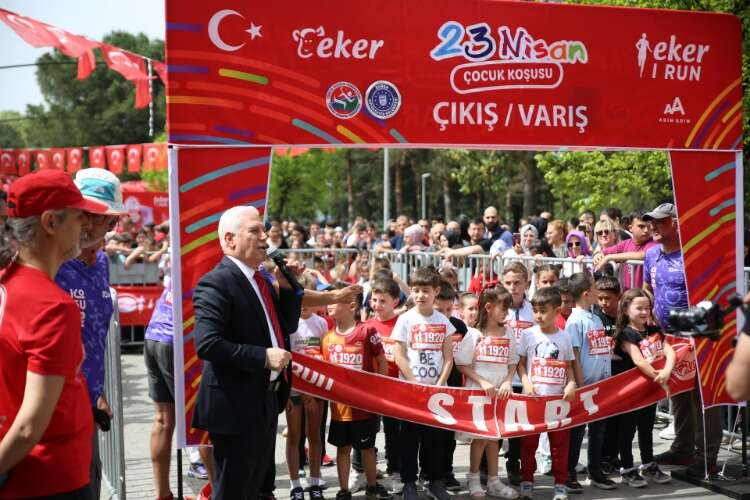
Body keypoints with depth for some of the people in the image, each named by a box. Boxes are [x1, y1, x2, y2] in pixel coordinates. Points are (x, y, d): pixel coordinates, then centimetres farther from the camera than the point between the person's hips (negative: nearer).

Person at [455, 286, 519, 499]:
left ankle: (493, 481, 21)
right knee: (480, 437, 2)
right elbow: (462, 365, -8)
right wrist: (483, 382, -15)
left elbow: (512, 363, 11)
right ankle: (473, 479, 19)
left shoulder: (508, 334, 4)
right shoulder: (474, 334, -9)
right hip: (477, 393, -4)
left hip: (500, 393, 4)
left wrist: (507, 381, -7)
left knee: (494, 436, 12)